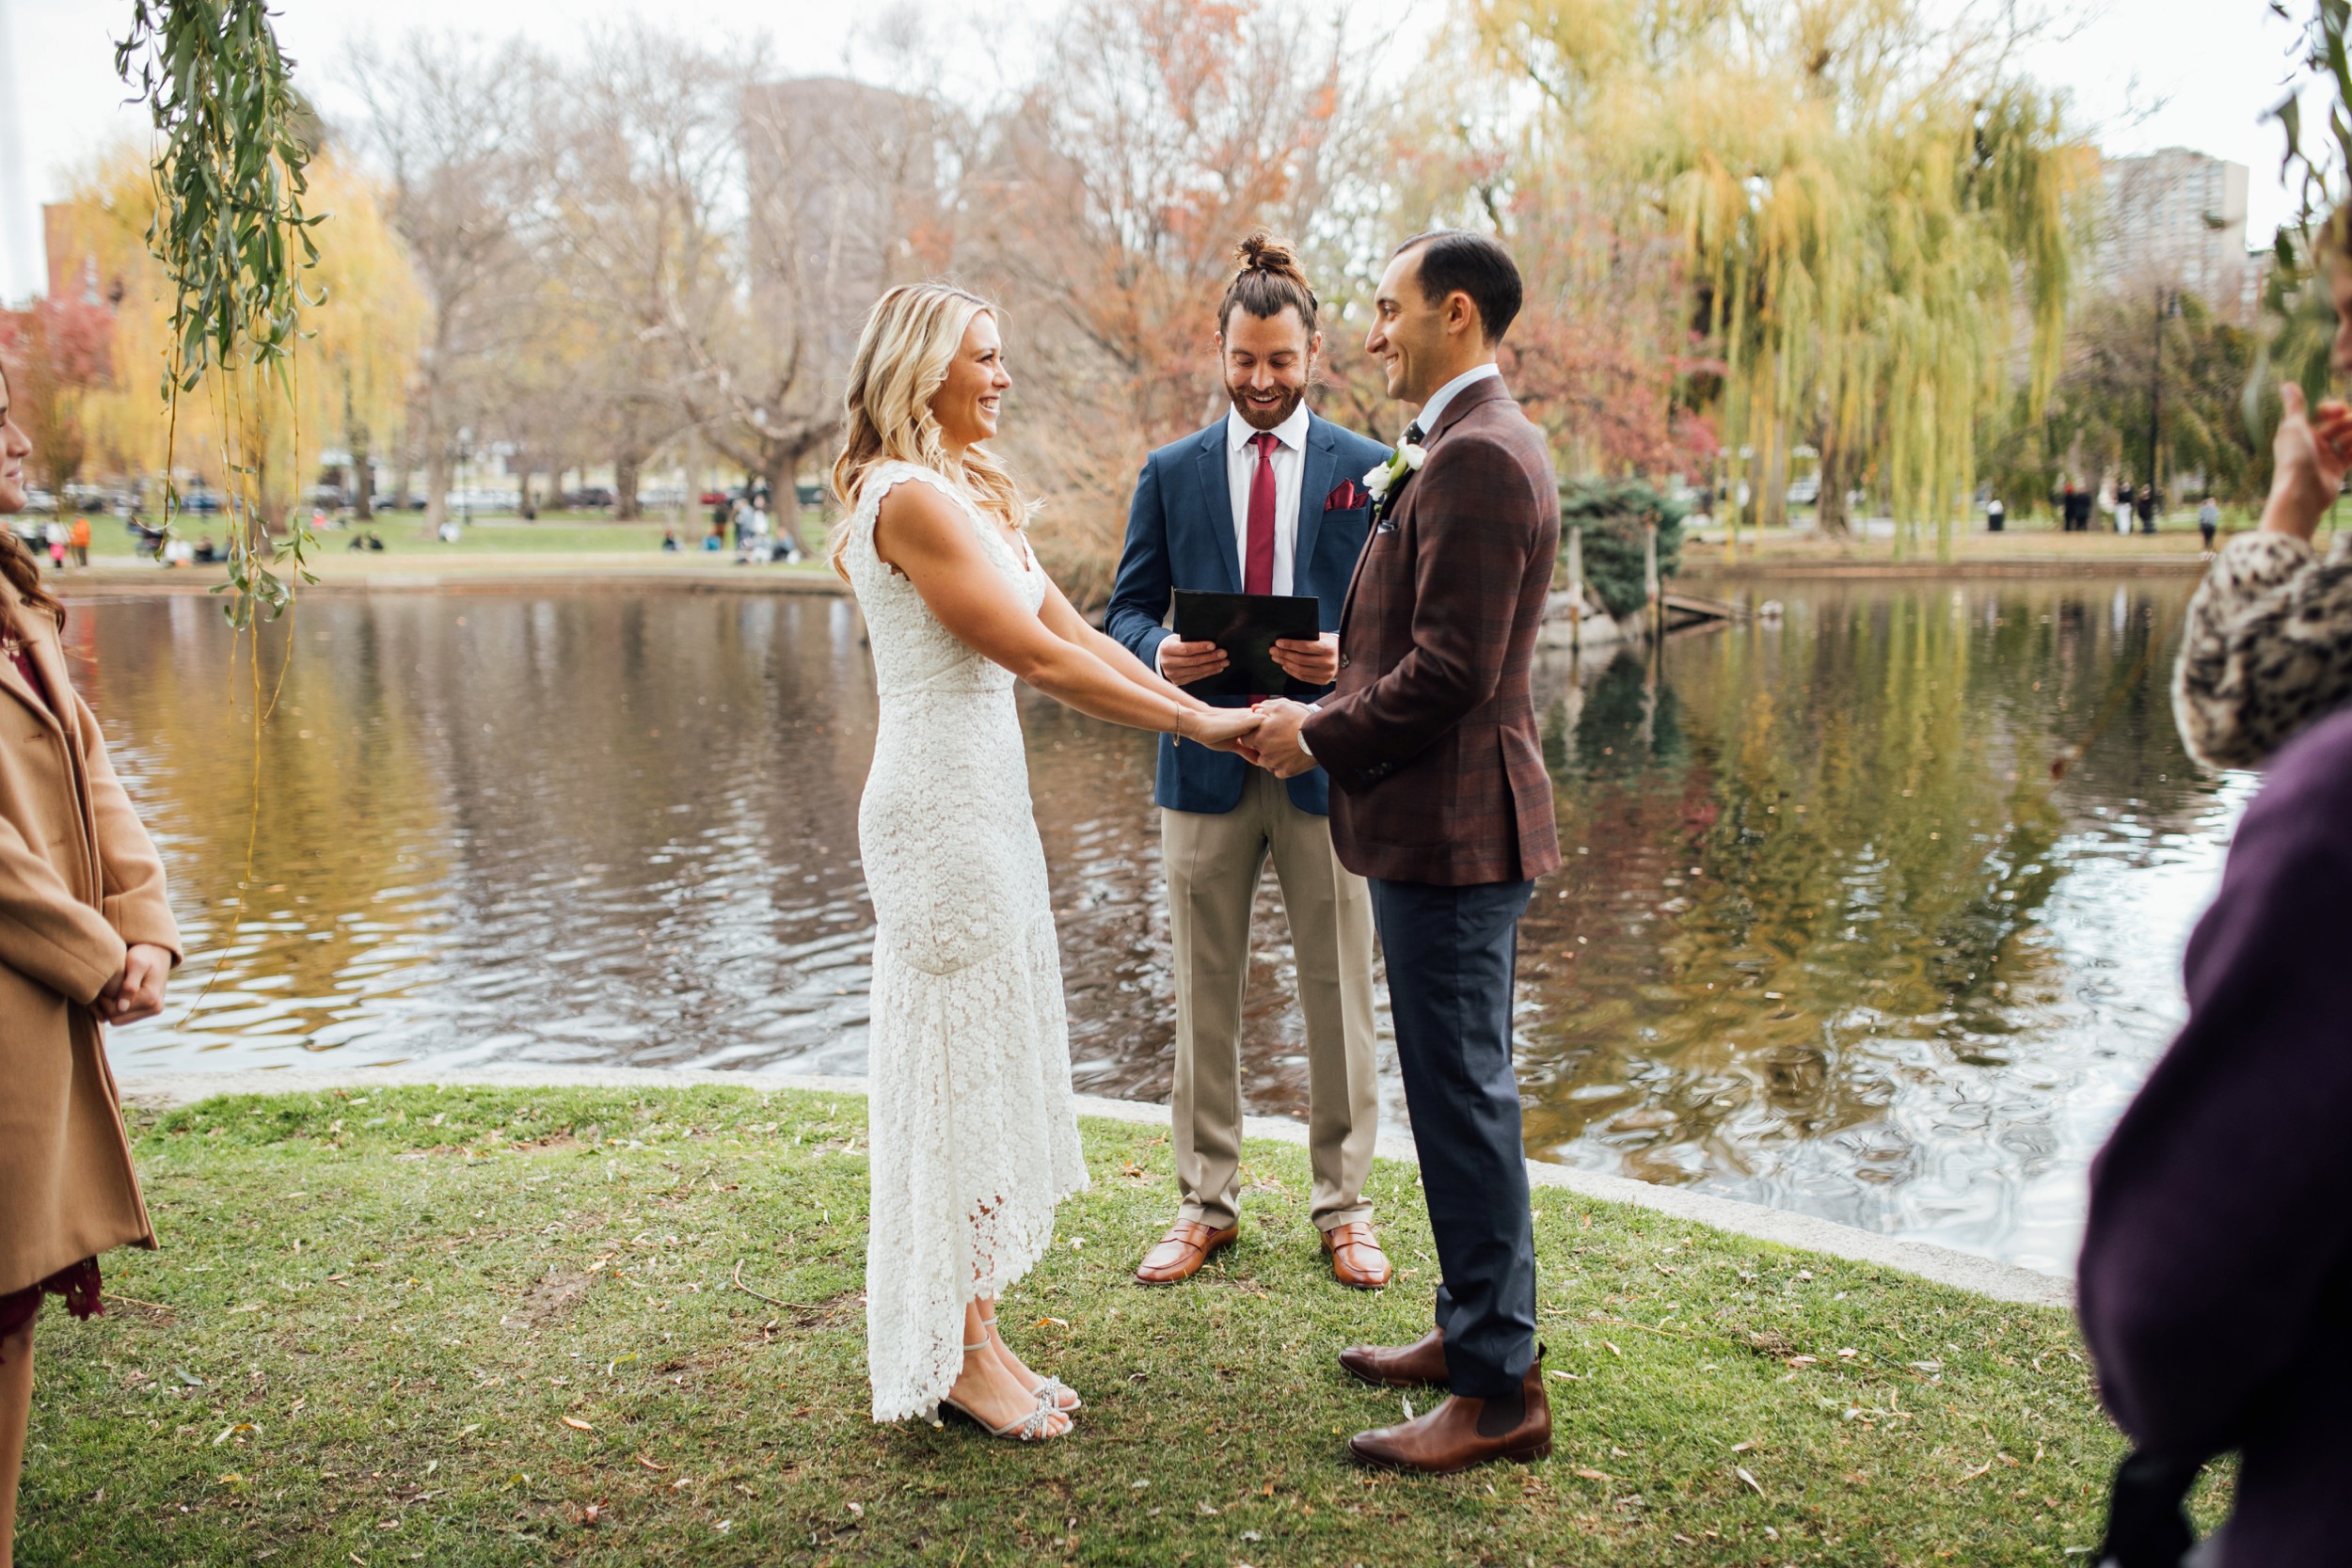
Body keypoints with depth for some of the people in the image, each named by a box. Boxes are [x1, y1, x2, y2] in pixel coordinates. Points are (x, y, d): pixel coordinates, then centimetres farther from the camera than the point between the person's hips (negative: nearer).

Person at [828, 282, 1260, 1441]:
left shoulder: (968, 494, 16)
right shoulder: (910, 496, -15)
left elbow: (1073, 631, 13)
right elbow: (1038, 657, -18)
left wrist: (1200, 705, 5)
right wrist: (1196, 722, -13)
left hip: (983, 801, 10)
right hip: (943, 809, -10)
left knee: (988, 1066, 13)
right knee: (960, 1064, 0)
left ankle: (972, 1336, 25)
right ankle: (956, 1358, 14)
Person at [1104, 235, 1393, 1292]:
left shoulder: (1368, 471, 5)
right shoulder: (1170, 473, 9)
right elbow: (1127, 610, 7)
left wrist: (1348, 658, -18)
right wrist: (1159, 652, -15)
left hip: (1328, 761, -1)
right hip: (1206, 764, 1)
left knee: (1338, 996, 6)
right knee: (1204, 994, 9)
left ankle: (1343, 1206, 21)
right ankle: (1206, 1204, 23)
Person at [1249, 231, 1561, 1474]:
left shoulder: (1477, 458, -17)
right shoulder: (1461, 449, 17)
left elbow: (1450, 671, -23)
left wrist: (1320, 737, -11)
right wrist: (1328, 704, 11)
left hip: (1452, 824, -11)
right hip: (1441, 822, 11)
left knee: (1464, 1098, -2)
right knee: (1463, 1091, 18)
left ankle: (1499, 1391, 10)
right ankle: (1477, 1327, 32)